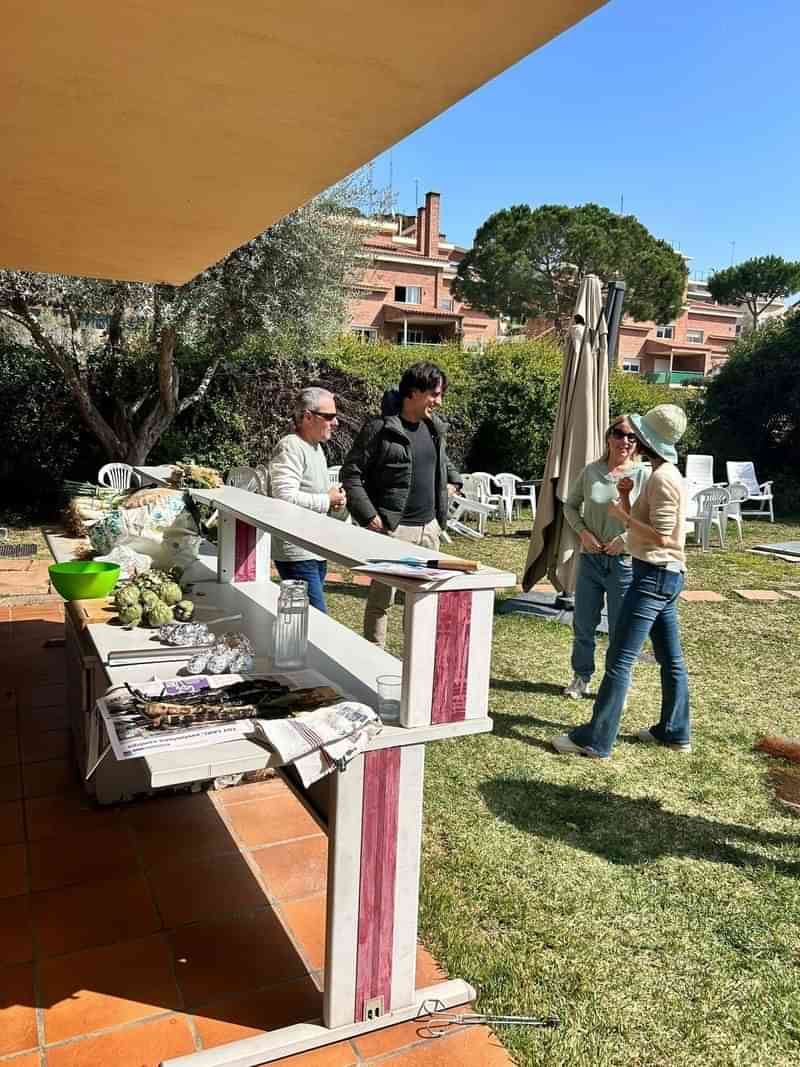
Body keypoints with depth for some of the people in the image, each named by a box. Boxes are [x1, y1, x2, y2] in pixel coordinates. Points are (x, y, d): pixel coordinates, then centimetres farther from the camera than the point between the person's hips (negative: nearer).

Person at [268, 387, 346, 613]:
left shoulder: (316, 447, 18)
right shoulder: (290, 448, -15)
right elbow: (285, 497, -26)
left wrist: (334, 497, 9)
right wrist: (327, 500, -14)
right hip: (296, 554, -10)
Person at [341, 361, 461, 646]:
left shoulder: (434, 427, 11)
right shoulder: (379, 428, -10)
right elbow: (351, 473, -9)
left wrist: (451, 480, 15)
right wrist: (369, 516, -14)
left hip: (429, 526, 7)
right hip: (392, 528, -7)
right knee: (382, 597, 0)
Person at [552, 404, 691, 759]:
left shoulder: (663, 478, -17)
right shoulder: (664, 474, 15)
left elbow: (661, 537, -21)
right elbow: (645, 526, 15)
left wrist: (623, 515, -15)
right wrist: (626, 500, 4)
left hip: (655, 574, -11)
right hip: (664, 574, 11)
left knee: (619, 660, -8)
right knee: (671, 659, 17)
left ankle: (595, 740, -4)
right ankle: (674, 731, 28)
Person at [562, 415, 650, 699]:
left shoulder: (643, 475, -8)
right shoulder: (591, 471, 0)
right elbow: (571, 505, 10)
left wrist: (625, 538, -17)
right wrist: (583, 532, -5)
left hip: (624, 561, -3)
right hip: (590, 558, 3)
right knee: (583, 624, 13)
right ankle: (581, 678, 32)